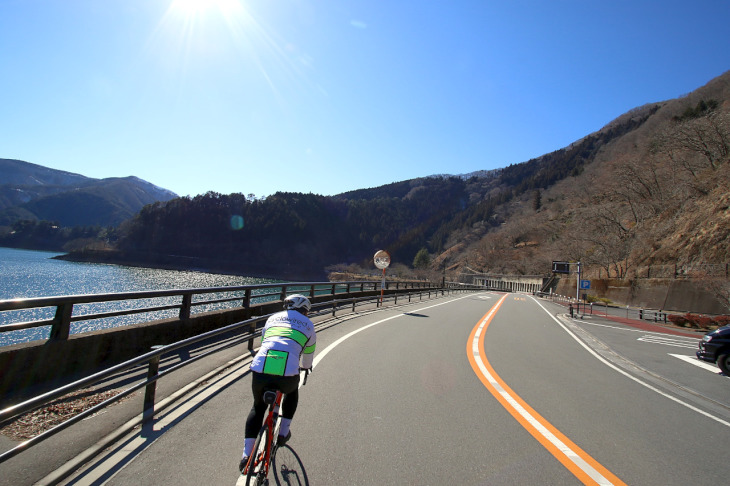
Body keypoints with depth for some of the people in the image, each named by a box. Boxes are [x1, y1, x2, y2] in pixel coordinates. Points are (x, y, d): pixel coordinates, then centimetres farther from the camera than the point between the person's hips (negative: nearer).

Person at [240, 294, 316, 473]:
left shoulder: (273, 318, 27)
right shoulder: (307, 324, 20)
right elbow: (308, 355, 31)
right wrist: (304, 367, 53)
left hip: (259, 370, 2)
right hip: (287, 375, -2)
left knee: (258, 406, 30)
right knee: (292, 391, 36)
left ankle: (247, 456, 23)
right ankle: (283, 432, 33)